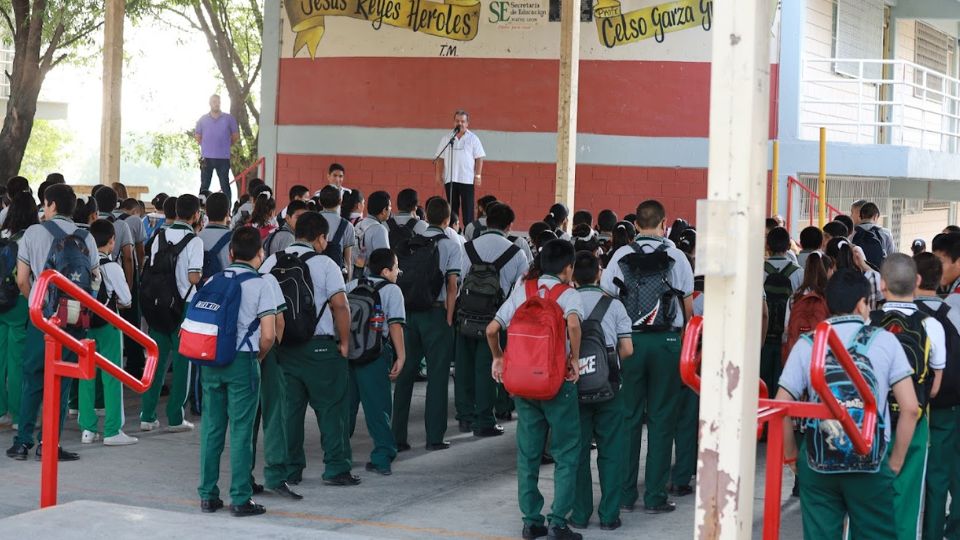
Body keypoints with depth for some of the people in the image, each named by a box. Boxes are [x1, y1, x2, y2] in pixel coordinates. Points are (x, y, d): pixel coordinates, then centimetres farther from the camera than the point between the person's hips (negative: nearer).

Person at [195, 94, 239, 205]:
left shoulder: (229, 118, 1)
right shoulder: (203, 119, 6)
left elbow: (236, 136, 9)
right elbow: (198, 137, 15)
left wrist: (226, 145, 9)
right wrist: (205, 146, 10)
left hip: (223, 158, -1)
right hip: (206, 158, 1)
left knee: (225, 185, 0)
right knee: (204, 185, 5)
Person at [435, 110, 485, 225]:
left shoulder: (473, 139, 3)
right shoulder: (446, 139, 9)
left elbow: (479, 158, 0)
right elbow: (440, 158, 11)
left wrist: (478, 176, -7)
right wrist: (439, 175, 5)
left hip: (467, 180, -2)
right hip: (450, 179, 2)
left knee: (468, 207, -2)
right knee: (452, 207, 7)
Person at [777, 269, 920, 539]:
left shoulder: (807, 345, 0)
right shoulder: (884, 341, -2)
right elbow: (910, 409, -5)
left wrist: (791, 457, 10)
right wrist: (896, 463, 5)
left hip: (817, 466, 1)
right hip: (871, 466, -1)